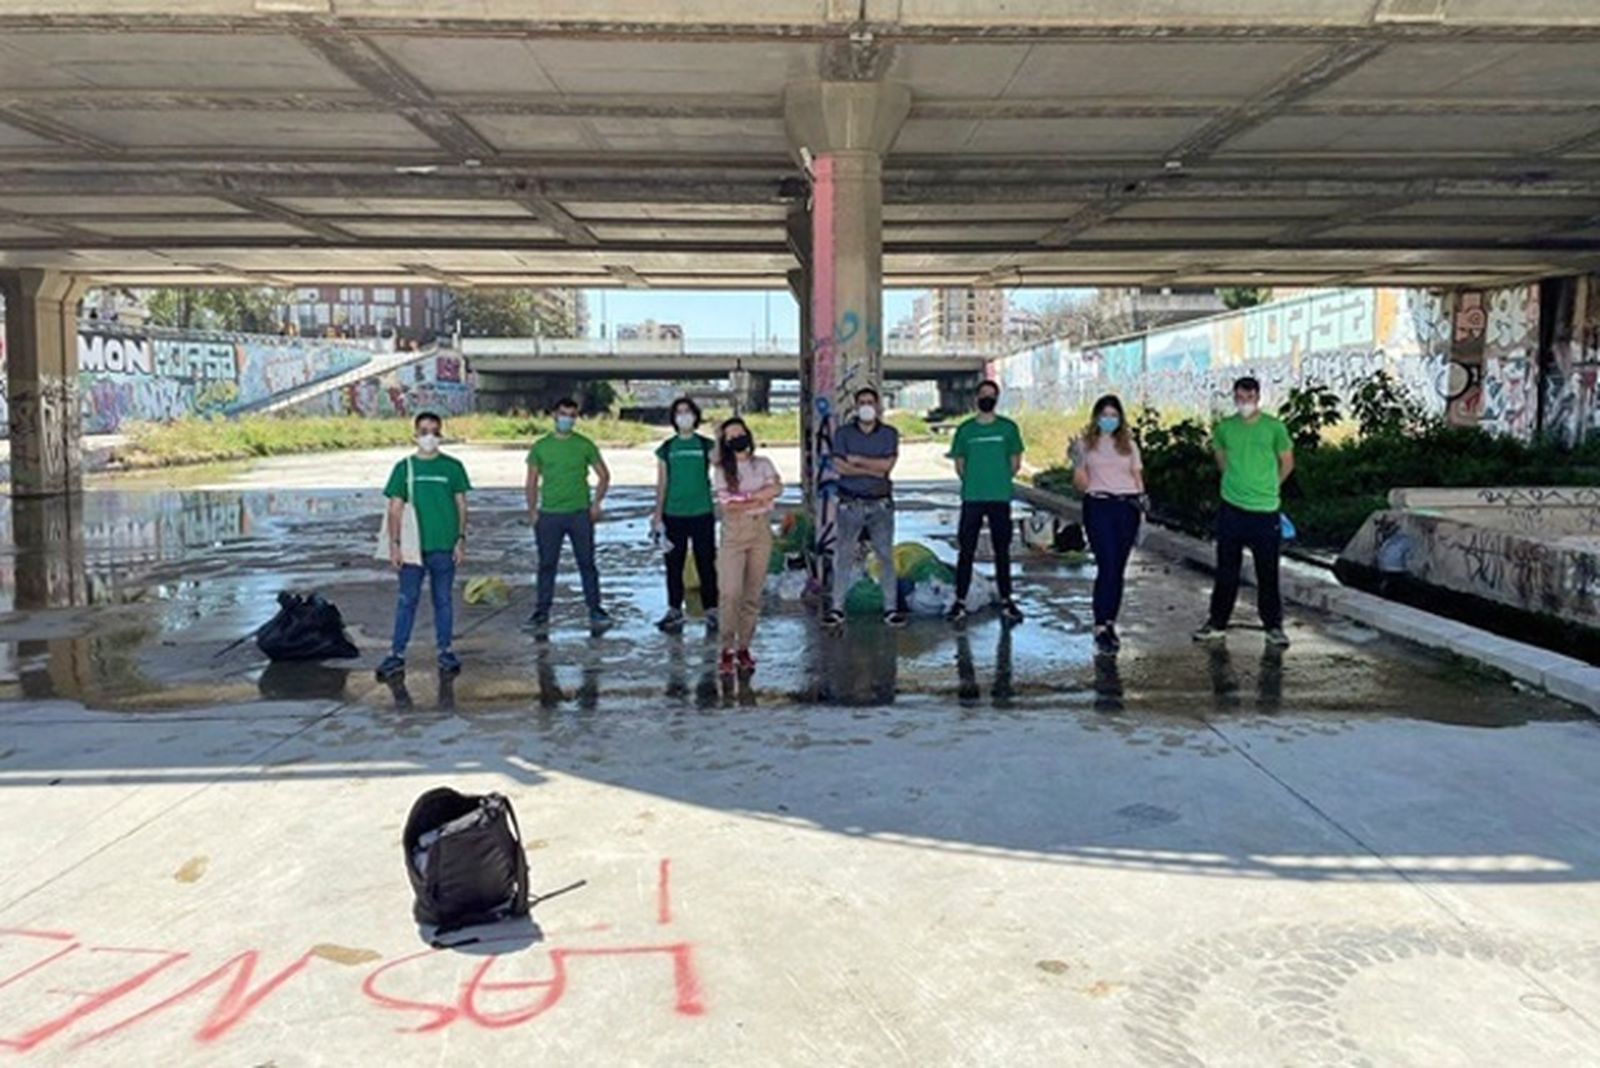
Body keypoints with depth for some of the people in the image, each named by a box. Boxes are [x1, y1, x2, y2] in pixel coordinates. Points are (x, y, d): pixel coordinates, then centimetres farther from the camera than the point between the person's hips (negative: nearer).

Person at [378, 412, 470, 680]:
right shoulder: (404, 467, 3)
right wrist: (394, 543, -3)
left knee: (444, 600, 9)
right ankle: (397, 655, 7)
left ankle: (445, 651, 18)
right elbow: (395, 508, 3)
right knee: (407, 600, 3)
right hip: (413, 547, 0)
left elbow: (461, 505, 5)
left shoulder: (453, 467, 3)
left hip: (444, 547, 0)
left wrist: (461, 538, -2)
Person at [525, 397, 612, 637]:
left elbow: (604, 475, 9)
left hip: (580, 513, 0)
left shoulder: (584, 445, 4)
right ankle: (542, 613, 11)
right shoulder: (540, 447, 6)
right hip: (549, 515, 0)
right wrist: (532, 511, 0)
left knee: (587, 563, 3)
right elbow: (532, 482, 9)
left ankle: (595, 611, 11)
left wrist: (596, 503, -2)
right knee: (547, 565, 4)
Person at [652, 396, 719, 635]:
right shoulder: (667, 449, 8)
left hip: (702, 514, -2)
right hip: (673, 515, 2)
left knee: (706, 564, 1)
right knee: (674, 565, 6)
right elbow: (662, 483, 9)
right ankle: (674, 611, 14)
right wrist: (657, 514, 4)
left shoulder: (706, 445, 4)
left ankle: (712, 611, 8)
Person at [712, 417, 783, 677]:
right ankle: (727, 650, -7)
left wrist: (745, 497, -10)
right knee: (730, 593, -14)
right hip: (733, 535, -2)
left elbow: (777, 488, -5)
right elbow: (727, 504, -6)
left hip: (761, 534, 2)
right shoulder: (721, 470, 6)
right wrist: (761, 500, -5)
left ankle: (744, 648, 11)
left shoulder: (763, 464, 12)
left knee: (753, 595, 3)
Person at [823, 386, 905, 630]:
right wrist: (872, 469, -9)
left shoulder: (889, 434, 5)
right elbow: (839, 466, -8)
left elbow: (887, 464, -9)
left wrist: (857, 460, -7)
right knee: (843, 555, 0)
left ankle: (891, 608, 8)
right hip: (850, 503, 0)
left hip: (880, 503, 0)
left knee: (886, 555, 2)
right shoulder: (843, 433, 4)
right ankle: (837, 608, 6)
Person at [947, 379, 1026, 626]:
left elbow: (1016, 462, 8)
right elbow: (959, 464, 10)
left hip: (1000, 498, 0)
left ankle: (1006, 601, 17)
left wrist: (1000, 481, 2)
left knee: (1002, 551, 8)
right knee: (966, 551, 0)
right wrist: (973, 483, 3)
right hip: (971, 498, 0)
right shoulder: (965, 429, 5)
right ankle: (960, 602, 5)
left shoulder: (1008, 428, 4)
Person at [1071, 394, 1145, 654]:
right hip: (1098, 506, -3)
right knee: (1107, 567, -13)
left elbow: (1138, 478, 15)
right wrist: (1078, 463, -15)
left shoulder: (1129, 445, 15)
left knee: (1118, 569, 4)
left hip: (1127, 506, 3)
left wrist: (1142, 508, 6)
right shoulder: (1086, 444, 7)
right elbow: (1081, 484, 3)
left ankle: (1110, 623, 13)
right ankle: (1100, 627, -8)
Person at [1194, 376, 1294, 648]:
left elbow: (1287, 463, 8)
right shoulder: (1224, 428, 3)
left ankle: (1273, 627, 15)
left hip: (1265, 511, -2)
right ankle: (1217, 623, 18)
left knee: (1268, 573, 4)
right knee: (1226, 571, 8)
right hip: (1231, 510, 2)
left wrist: (1266, 487, 14)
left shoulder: (1274, 428, -4)